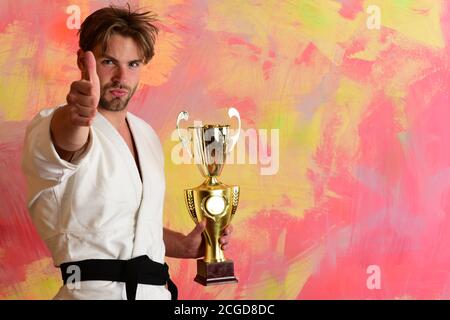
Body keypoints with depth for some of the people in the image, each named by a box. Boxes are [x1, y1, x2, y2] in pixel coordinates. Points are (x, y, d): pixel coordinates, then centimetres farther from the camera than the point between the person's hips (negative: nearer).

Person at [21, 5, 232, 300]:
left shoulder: (147, 135, 13)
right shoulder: (48, 127, -5)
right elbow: (67, 140, -30)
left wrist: (184, 245, 9)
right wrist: (75, 118, -49)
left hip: (155, 290, 6)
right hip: (92, 290, -6)